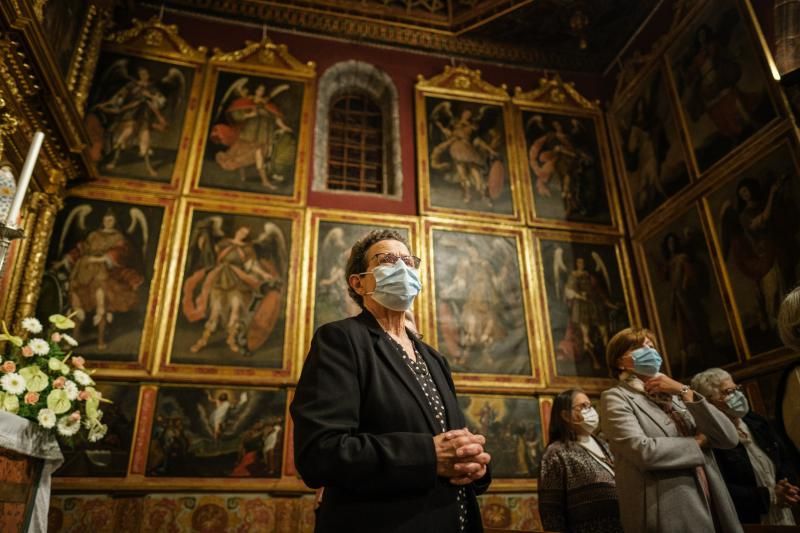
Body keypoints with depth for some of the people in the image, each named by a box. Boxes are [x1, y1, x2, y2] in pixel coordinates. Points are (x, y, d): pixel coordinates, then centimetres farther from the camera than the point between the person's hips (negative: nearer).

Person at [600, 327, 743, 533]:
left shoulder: (675, 396, 16)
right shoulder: (616, 398, -3)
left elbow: (729, 438, 5)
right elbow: (642, 451, -19)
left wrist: (685, 393, -4)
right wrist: (697, 442, -4)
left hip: (711, 509, 6)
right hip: (668, 516, -6)